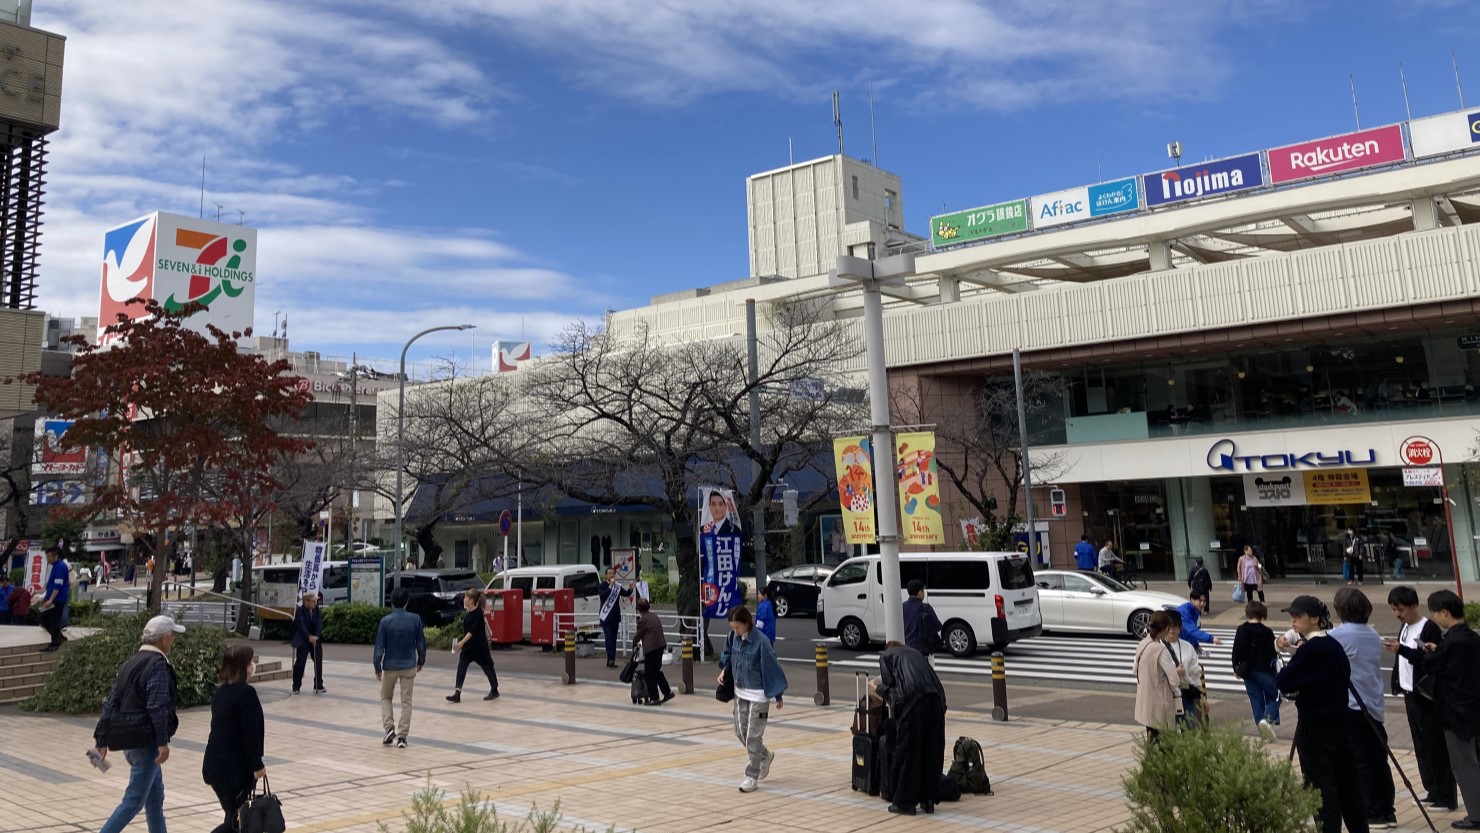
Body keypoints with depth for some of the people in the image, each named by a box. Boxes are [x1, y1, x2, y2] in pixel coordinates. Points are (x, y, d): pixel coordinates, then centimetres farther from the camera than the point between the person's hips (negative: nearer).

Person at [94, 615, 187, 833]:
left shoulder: (130, 663, 13)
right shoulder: (158, 664, -13)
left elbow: (111, 703, 12)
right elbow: (157, 706, -20)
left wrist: (101, 741, 13)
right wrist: (163, 742, -20)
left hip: (129, 740, 9)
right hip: (146, 740, -9)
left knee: (155, 798, 18)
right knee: (134, 801, -3)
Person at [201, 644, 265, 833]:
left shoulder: (221, 692, 8)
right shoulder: (246, 693, -16)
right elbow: (250, 733, -19)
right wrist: (257, 765, -12)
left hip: (215, 765, 8)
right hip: (235, 767, -8)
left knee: (234, 816, 16)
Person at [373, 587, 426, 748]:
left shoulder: (386, 621, -9)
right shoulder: (415, 619, -6)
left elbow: (379, 646, -8)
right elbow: (421, 643, 0)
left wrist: (377, 667, 2)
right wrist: (421, 661, 15)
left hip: (390, 666, 0)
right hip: (409, 666, 1)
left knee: (385, 697, 20)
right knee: (406, 702, 7)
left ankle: (389, 728, 4)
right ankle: (402, 736, 5)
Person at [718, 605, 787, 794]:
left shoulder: (760, 642, -23)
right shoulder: (733, 637, -5)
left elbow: (771, 668, -16)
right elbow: (727, 654, 16)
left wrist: (778, 696, -11)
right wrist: (724, 670, -2)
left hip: (758, 695, -7)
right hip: (740, 693, 7)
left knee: (753, 736, 0)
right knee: (740, 732, 14)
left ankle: (751, 776, 13)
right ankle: (765, 756, 38)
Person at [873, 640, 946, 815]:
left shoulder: (886, 655, 21)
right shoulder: (915, 653, 35)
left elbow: (889, 687, 11)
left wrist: (877, 689, 32)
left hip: (911, 700, -5)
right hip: (936, 697, 5)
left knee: (907, 753, 4)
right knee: (932, 751, 13)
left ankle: (905, 802, 10)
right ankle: (928, 800, 20)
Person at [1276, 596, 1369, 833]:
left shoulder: (1310, 649, -18)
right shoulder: (1334, 645, 7)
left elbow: (1283, 681, -22)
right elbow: (1344, 677, 17)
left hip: (1313, 727, -8)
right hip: (1338, 722, 8)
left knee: (1320, 785, -2)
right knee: (1347, 780, 15)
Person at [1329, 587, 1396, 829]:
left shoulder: (1338, 634, -12)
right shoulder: (1374, 635, 8)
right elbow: (1375, 668, 16)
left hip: (1349, 707, -6)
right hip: (1374, 707, 6)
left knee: (1359, 762, 0)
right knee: (1378, 760, 10)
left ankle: (1373, 813, 3)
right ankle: (1387, 811, 15)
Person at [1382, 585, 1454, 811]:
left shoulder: (1430, 629, -15)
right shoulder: (1405, 628, 13)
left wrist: (1402, 650, -28)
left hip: (1427, 697, -9)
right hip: (1410, 694, 9)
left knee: (1436, 746, -3)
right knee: (1421, 746, 13)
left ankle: (1447, 797, 4)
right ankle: (1433, 792, 21)